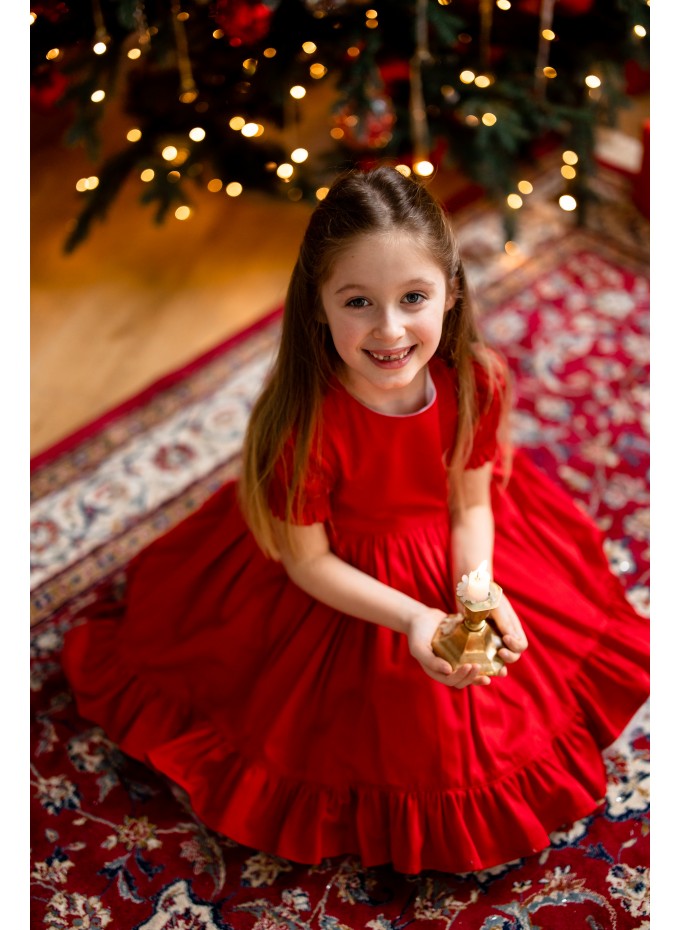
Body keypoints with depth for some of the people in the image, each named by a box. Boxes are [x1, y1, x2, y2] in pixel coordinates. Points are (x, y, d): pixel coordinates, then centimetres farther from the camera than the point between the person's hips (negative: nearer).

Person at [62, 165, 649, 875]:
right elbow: (306, 561, -21)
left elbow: (471, 504, -7)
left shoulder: (476, 383, -24)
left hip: (443, 554, 4)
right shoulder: (306, 424, -36)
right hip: (335, 591, -3)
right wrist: (412, 618, -28)